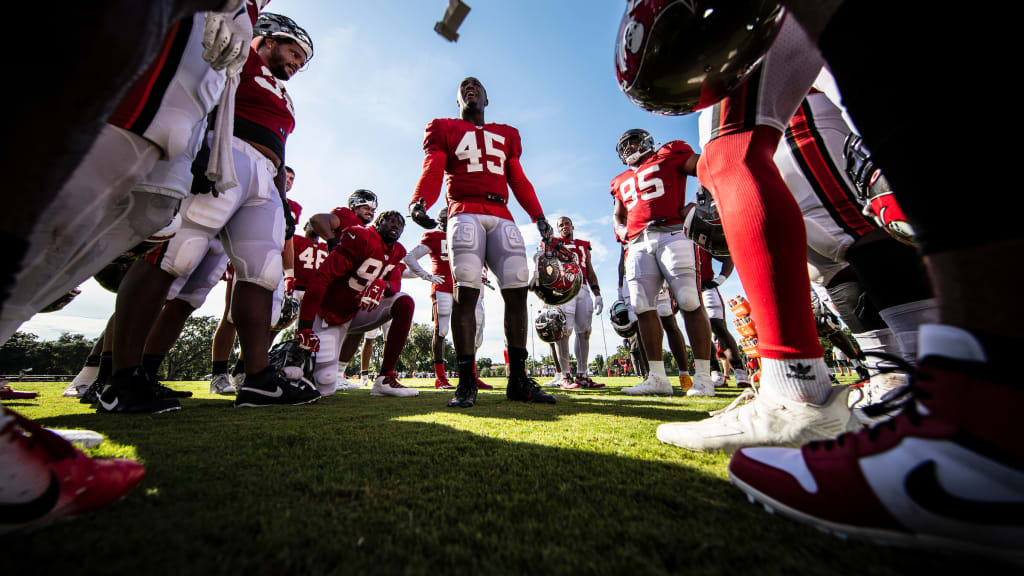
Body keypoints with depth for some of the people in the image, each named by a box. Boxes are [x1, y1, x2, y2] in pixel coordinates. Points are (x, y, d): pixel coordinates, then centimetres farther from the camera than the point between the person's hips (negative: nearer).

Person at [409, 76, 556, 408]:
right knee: (465, 292, -16)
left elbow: (519, 181, 20)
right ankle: (466, 383, -9)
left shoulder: (506, 135, 30)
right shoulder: (444, 129, 20)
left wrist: (538, 215, 4)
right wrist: (420, 201, -19)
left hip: (502, 217, 3)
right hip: (465, 214, -3)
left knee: (517, 291, -9)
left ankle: (518, 380, -1)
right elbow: (432, 171, 3)